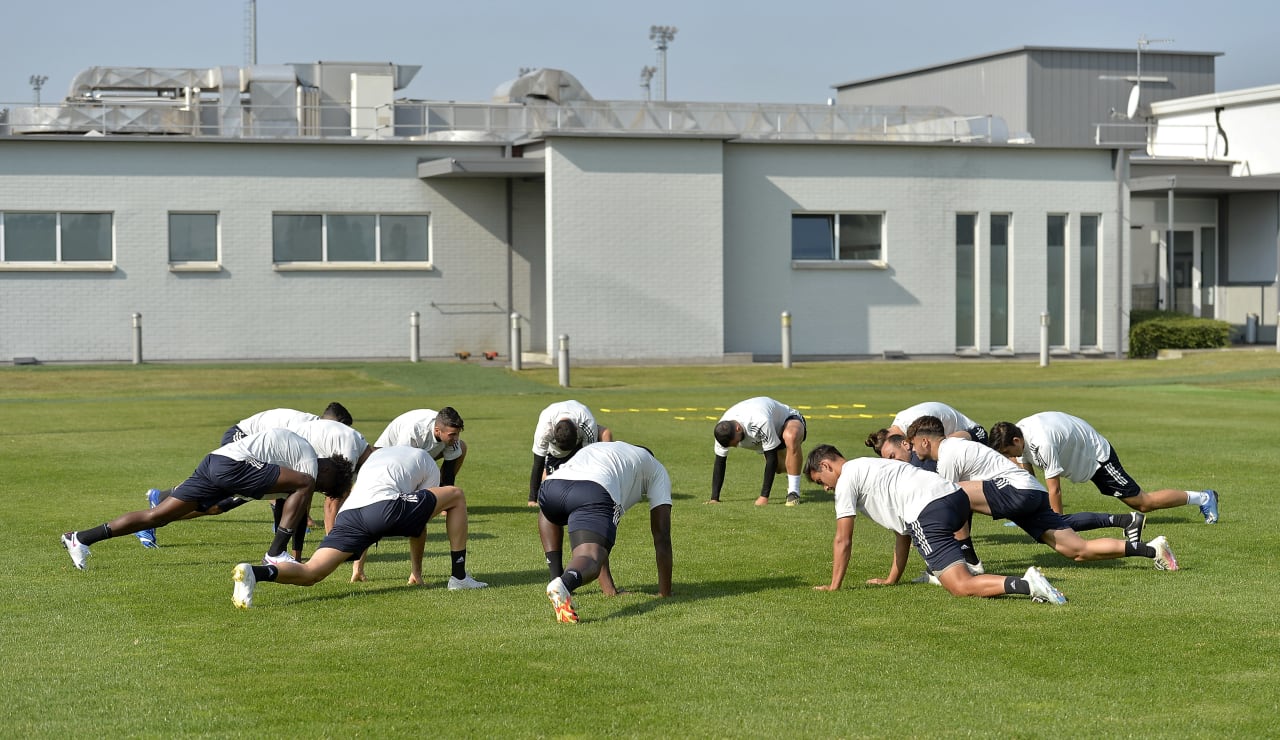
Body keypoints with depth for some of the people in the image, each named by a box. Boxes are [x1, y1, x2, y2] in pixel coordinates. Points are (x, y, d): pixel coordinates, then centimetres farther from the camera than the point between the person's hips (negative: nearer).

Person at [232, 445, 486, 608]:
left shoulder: (376, 454, 44)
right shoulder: (427, 463, 29)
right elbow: (420, 526, 30)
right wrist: (416, 572, 40)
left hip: (348, 513, 5)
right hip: (384, 507, -5)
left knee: (310, 573, -6)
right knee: (456, 496, 15)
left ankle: (255, 573, -33)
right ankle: (459, 576, 15)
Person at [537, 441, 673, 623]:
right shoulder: (656, 470, 33)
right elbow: (662, 537, 26)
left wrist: (608, 587, 45)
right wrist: (665, 592, 32)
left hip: (550, 485, 5)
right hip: (595, 492, -5)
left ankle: (556, 578, 22)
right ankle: (564, 584, -49)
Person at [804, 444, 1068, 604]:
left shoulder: (846, 479, 10)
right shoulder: (868, 468, 36)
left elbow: (843, 541, 8)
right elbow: (903, 532, 37)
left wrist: (833, 586, 18)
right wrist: (892, 579, 37)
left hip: (929, 513, -9)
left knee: (961, 587, -15)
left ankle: (1026, 585, -35)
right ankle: (939, 573, 19)